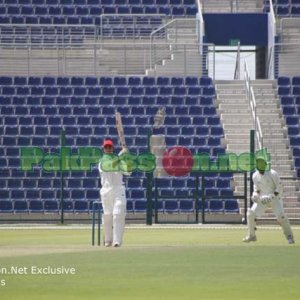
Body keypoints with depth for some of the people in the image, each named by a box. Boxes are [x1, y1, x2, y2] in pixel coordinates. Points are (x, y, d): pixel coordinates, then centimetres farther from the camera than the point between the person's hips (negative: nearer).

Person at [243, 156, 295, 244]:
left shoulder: (272, 174, -19)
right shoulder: (255, 175, -4)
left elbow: (279, 188, -15)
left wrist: (271, 197, -26)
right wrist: (255, 195, -8)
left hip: (275, 198, -5)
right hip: (263, 199, 5)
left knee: (281, 216, -20)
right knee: (250, 214, -6)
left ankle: (289, 236, -2)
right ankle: (251, 236, 11)